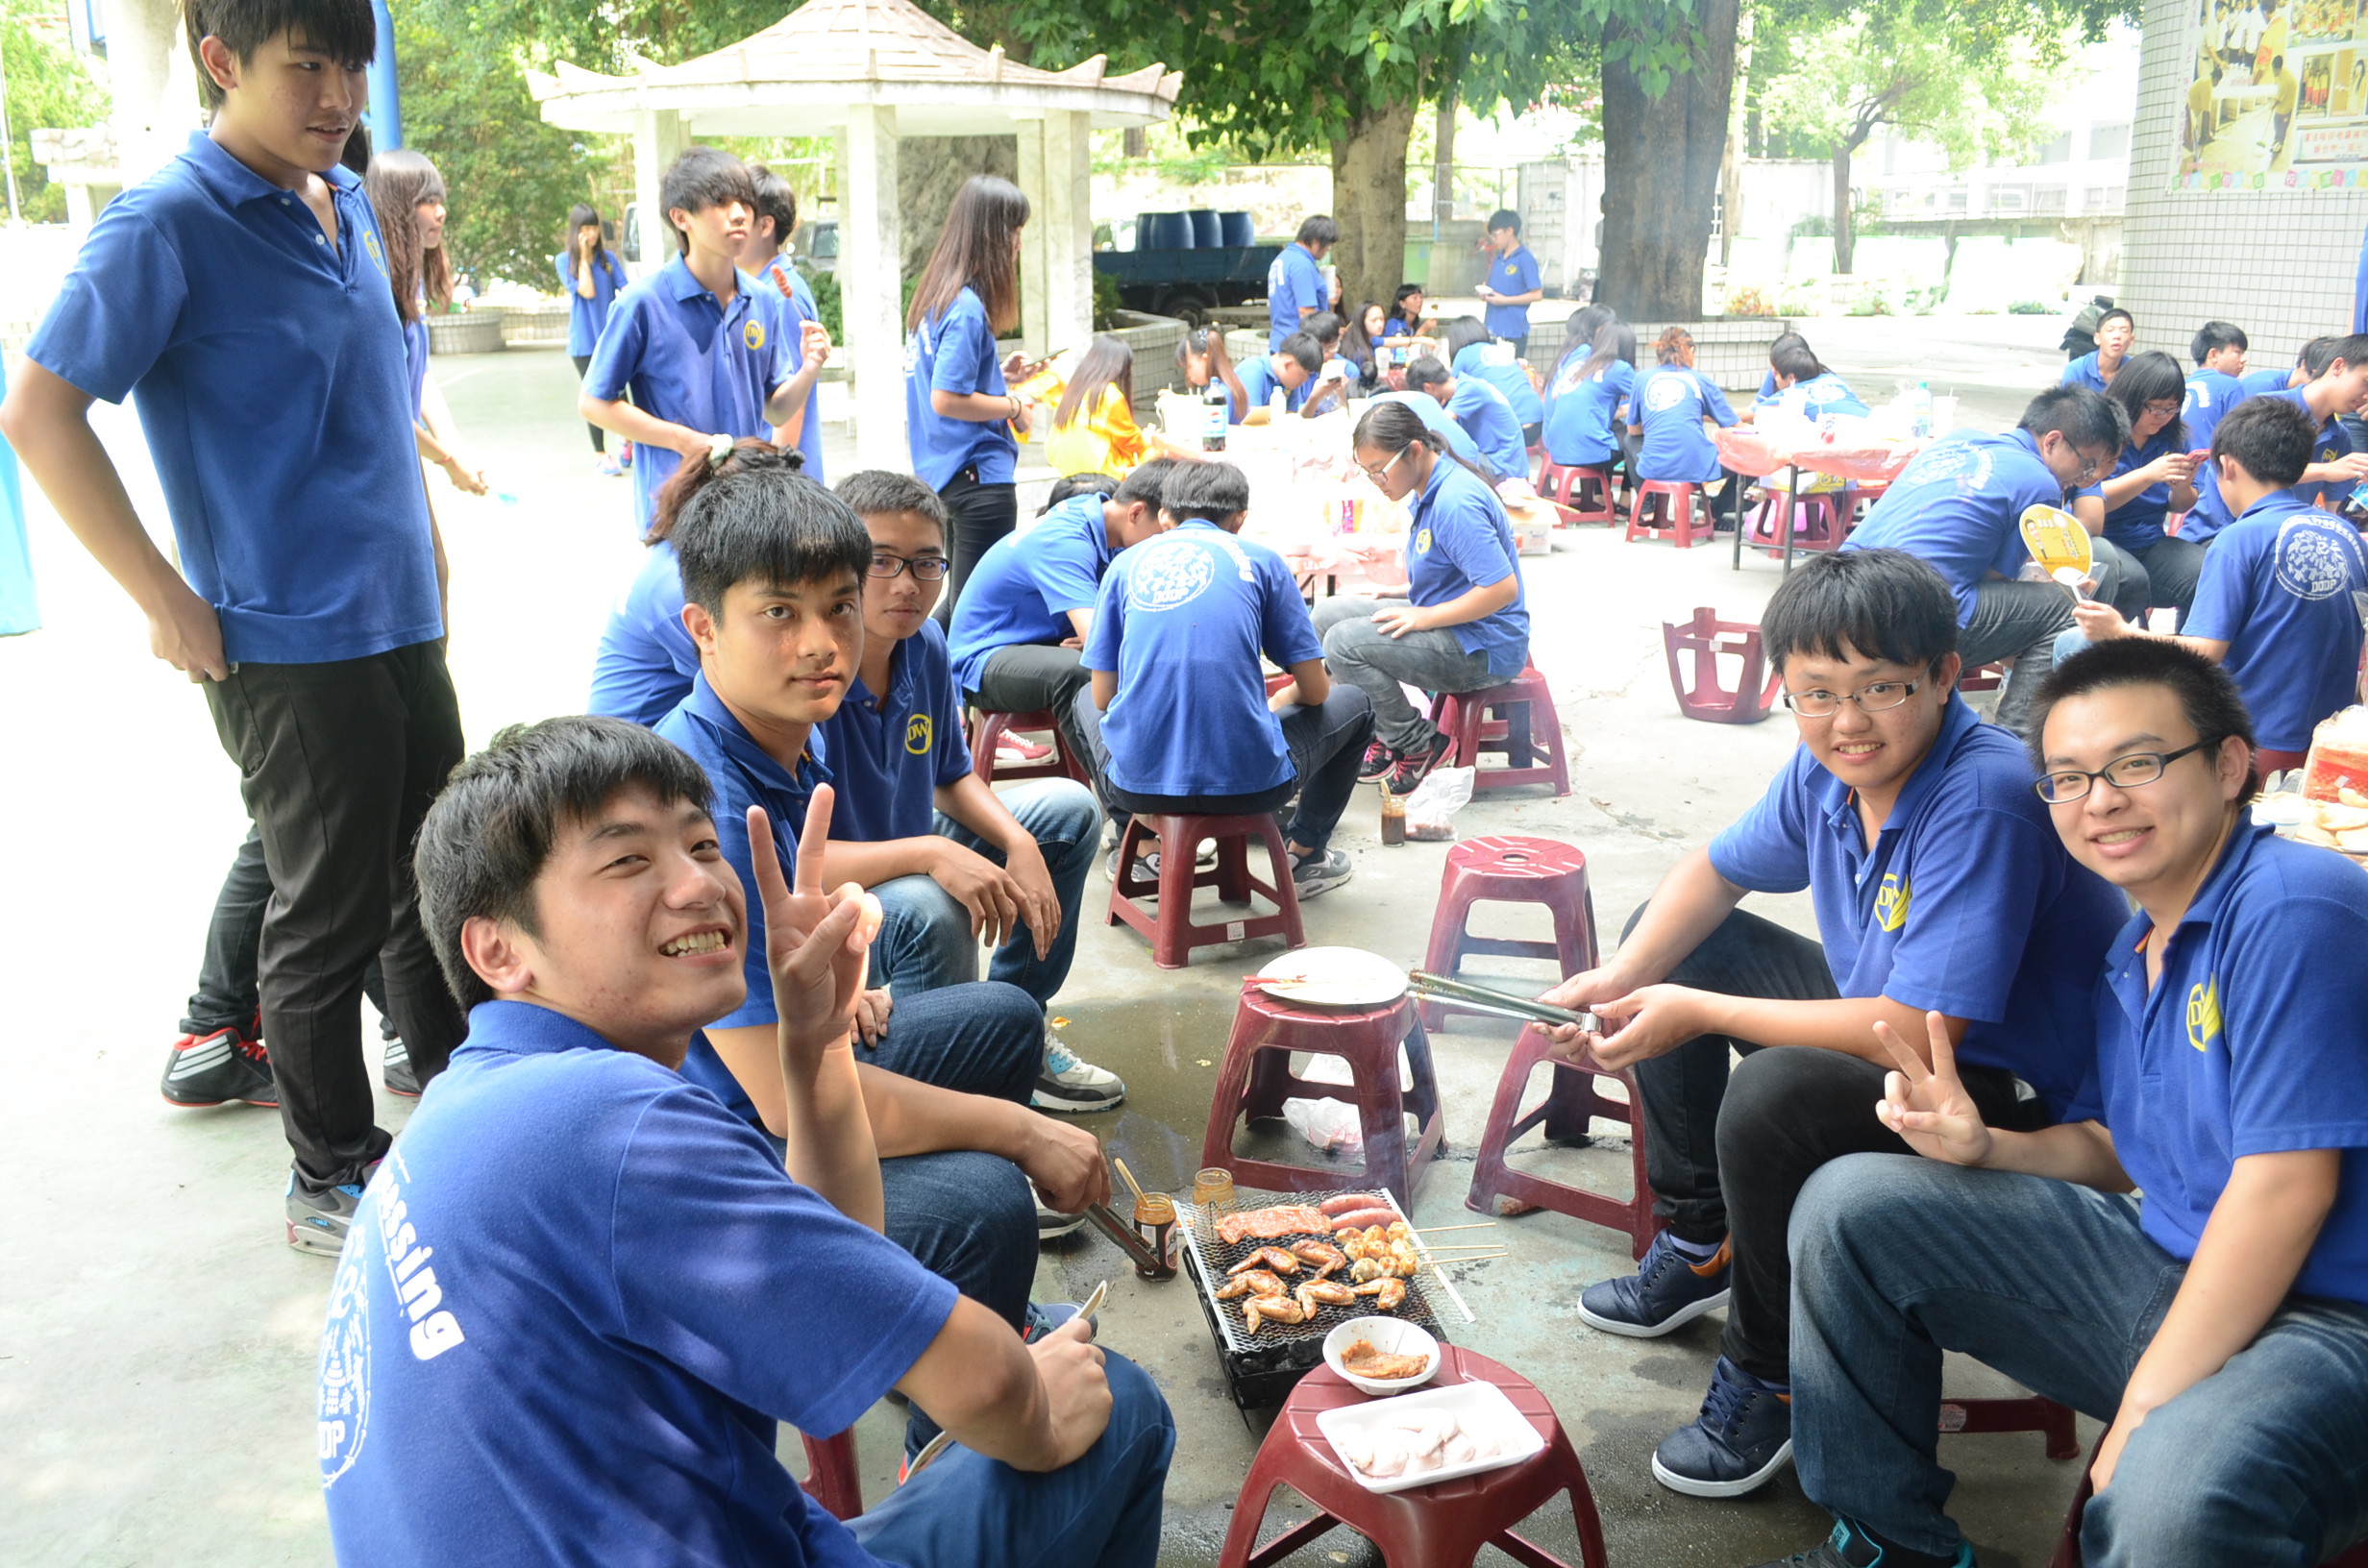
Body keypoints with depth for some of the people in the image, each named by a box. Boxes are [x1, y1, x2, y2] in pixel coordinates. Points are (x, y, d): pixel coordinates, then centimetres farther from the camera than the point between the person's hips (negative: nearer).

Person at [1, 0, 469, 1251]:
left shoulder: (346, 205, 9)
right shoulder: (167, 224, -13)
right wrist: (168, 602, -16)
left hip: (403, 621, 7)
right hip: (289, 645, -7)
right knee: (331, 914, 3)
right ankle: (331, 1176, 20)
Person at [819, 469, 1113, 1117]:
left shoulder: (925, 645, -6)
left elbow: (951, 776, 9)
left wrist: (1020, 845, -9)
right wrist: (931, 855, -41)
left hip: (907, 861, 9)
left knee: (1070, 809, 11)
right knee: (929, 910, -38)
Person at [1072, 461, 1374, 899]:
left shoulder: (1128, 562, 11)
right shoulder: (1259, 559, 6)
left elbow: (1103, 697, 12)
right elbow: (1315, 690, 7)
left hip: (1139, 784, 2)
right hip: (1249, 784, -2)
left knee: (1086, 699, 37)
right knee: (1354, 704, 27)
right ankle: (1303, 855, 30)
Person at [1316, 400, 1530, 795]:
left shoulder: (1455, 503, -24)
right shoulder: (1425, 492, 8)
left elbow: (1502, 588, -29)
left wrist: (1422, 617, -22)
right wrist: (1393, 594, 9)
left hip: (1483, 650, -11)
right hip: (1448, 628, 11)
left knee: (1344, 642, -22)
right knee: (1328, 614, 7)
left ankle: (1419, 745, -6)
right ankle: (1382, 733, 10)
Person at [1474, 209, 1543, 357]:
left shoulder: (1525, 259, -8)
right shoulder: (1497, 258, 14)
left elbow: (1537, 294, -13)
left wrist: (1504, 300, -15)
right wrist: (1484, 292, 2)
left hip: (1513, 332, -7)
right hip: (1492, 329, 7)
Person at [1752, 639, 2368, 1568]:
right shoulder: (2132, 949, 10)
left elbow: (2285, 1185, -22)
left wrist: (2144, 1409, -19)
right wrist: (1983, 1146, -5)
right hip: (2170, 1269, 9)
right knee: (1847, 1206, 3)